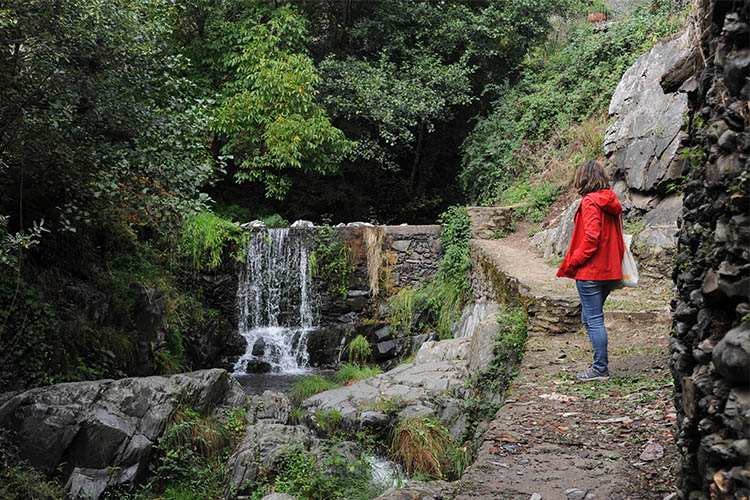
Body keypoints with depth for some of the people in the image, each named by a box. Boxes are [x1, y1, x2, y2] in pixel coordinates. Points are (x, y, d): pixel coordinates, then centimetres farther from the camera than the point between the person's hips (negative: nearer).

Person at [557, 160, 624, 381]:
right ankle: (600, 363, 22)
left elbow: (591, 238, -21)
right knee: (589, 318, 18)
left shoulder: (590, 202, -14)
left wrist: (572, 263, -12)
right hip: (610, 271, 9)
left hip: (590, 272, -9)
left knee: (594, 320, -1)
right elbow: (618, 239, 14)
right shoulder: (611, 203, 10)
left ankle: (600, 369, 4)